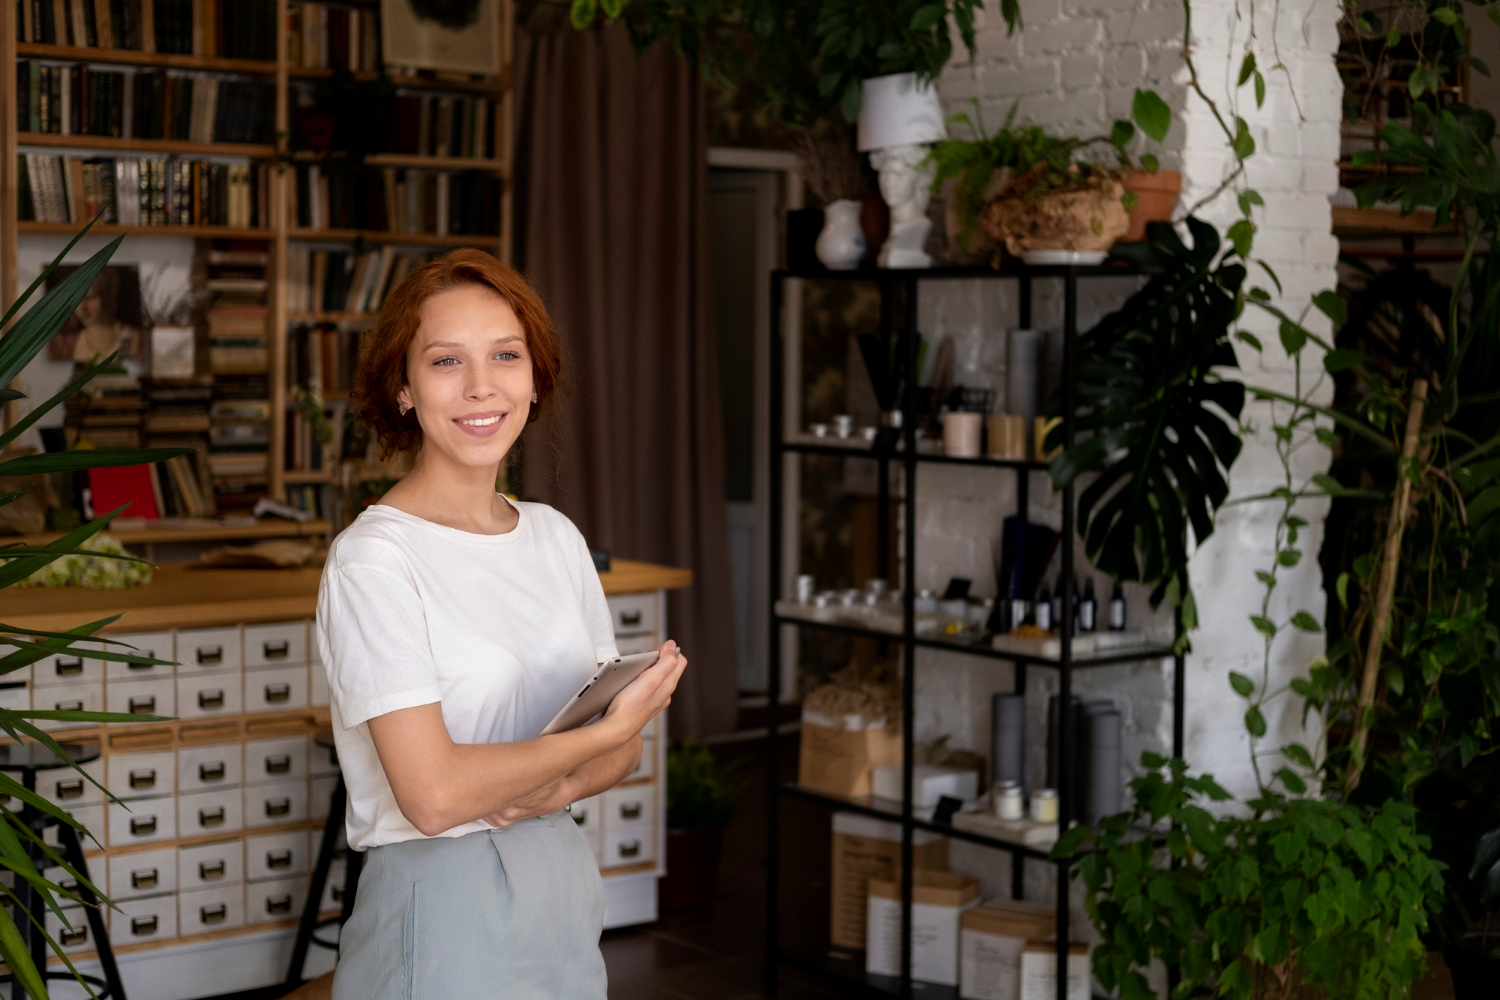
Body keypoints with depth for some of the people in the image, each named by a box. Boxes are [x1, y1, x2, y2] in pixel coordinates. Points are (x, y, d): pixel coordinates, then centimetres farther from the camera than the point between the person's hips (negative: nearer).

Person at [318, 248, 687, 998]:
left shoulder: (555, 537, 5)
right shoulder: (374, 558, -15)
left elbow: (622, 749, 9)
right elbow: (434, 795, -23)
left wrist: (558, 786, -13)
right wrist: (607, 731, -12)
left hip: (563, 890, 6)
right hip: (443, 904, -6)